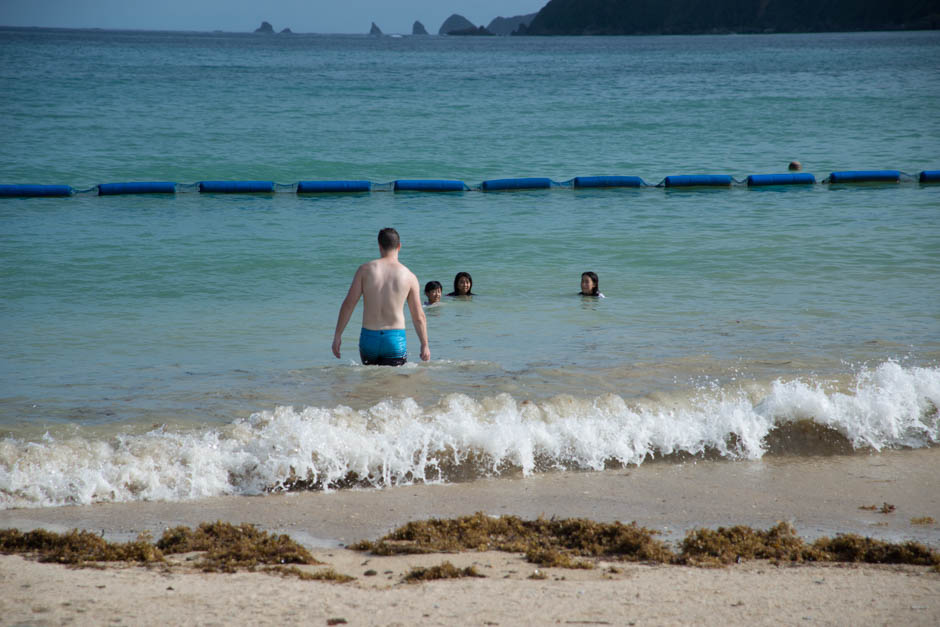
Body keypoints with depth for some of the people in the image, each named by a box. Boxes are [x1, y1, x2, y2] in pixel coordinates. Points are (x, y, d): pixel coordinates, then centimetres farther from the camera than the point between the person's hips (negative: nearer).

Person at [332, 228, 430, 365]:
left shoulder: (365, 269, 0)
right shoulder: (409, 276, 0)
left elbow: (348, 305, -1)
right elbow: (419, 317, 3)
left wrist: (337, 336, 5)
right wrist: (425, 345, 14)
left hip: (368, 337, 1)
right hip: (395, 339, -1)